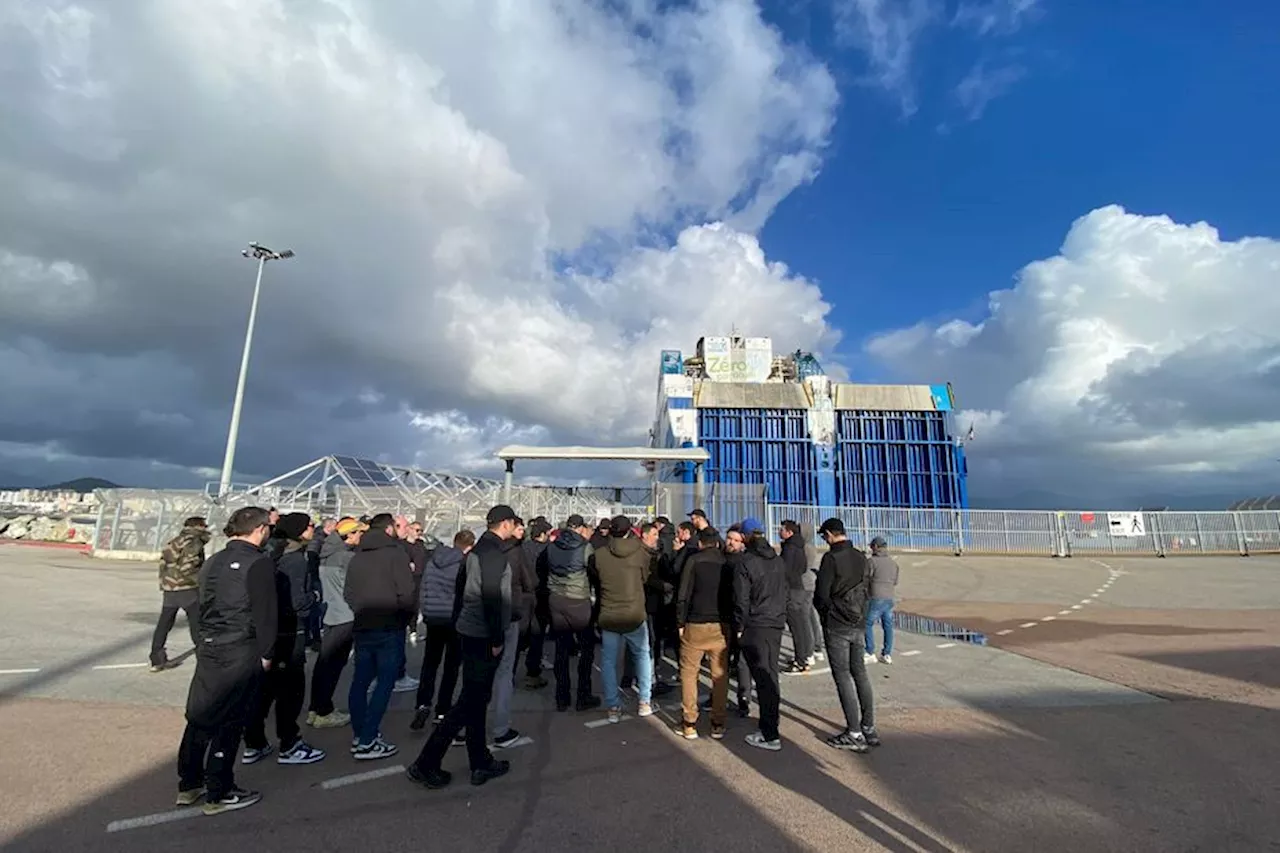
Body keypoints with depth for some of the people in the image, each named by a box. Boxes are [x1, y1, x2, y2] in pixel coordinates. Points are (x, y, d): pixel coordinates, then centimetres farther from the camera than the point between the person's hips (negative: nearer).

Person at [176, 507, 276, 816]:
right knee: (228, 722, 4)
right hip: (242, 653, -7)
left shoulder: (212, 562, 9)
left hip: (208, 649, 8)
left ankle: (188, 785, 31)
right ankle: (218, 794, 15)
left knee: (200, 716, 17)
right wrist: (266, 653, -7)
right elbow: (265, 613, -16)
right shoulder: (259, 563, -15)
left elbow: (203, 604, 15)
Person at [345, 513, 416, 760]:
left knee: (360, 681, 17)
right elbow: (406, 593, -16)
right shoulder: (396, 553, -12)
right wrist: (410, 611, 1)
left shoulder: (357, 556, 7)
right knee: (384, 682, 2)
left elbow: (348, 593, 9)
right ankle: (367, 742, 2)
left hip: (361, 627, 7)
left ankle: (359, 734, 28)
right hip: (389, 628, -6)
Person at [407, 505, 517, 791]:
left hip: (471, 632, 10)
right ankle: (426, 764, 6)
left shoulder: (479, 548, 12)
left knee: (477, 700, 15)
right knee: (471, 702, -1)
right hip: (483, 636, -10)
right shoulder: (494, 551, -17)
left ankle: (481, 763, 26)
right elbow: (491, 596, -23)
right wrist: (497, 638, -18)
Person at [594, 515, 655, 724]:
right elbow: (646, 577, 3)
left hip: (608, 615, 0)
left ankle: (613, 707, 16)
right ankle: (645, 702, 20)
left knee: (609, 661, 13)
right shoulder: (640, 552, -10)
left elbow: (595, 578, 5)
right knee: (643, 656, 19)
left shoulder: (599, 554, -8)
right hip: (635, 615, 0)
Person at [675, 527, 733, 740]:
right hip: (722, 626, 3)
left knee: (688, 672, 9)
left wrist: (680, 622, 0)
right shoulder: (727, 562, 6)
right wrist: (731, 622, 15)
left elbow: (683, 595, -7)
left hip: (696, 626, -3)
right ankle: (718, 724, 15)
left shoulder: (694, 560, -3)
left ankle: (689, 724, 10)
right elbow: (734, 594, 8)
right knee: (720, 674, 11)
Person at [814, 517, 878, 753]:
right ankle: (869, 729, 20)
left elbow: (821, 594, -15)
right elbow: (868, 591, 13)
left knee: (842, 675, 1)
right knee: (860, 673, 14)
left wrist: (824, 609, 5)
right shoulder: (861, 557, 5)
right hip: (859, 623, 7)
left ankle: (854, 734, 5)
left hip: (836, 625, -7)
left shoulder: (831, 558, -16)